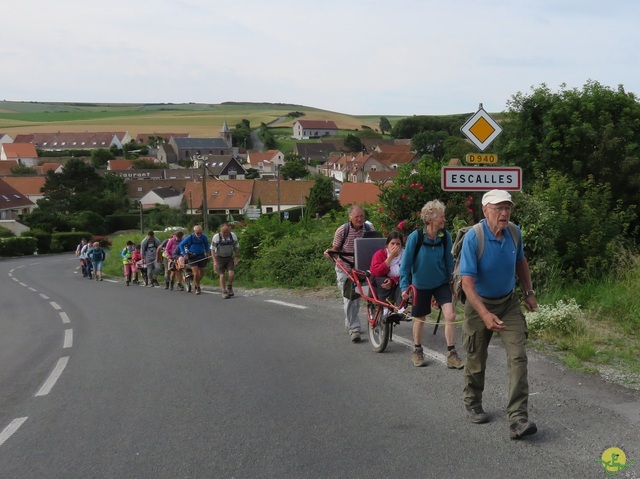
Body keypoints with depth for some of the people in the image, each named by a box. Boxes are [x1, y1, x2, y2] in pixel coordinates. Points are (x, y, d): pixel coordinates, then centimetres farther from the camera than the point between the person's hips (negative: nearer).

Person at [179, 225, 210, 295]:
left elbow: (206, 244, 16)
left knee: (202, 273, 10)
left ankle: (195, 283, 38)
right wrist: (185, 254, -9)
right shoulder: (190, 238, -17)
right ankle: (197, 288, 7)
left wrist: (207, 252, 7)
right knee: (196, 274, -14)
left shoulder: (204, 237, -8)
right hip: (192, 257, -4)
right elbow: (181, 245, -5)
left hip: (202, 257, 4)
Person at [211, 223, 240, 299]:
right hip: (219, 258, -2)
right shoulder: (216, 237, -17)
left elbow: (236, 247, 4)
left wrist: (236, 257, -3)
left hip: (229, 258, 2)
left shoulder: (233, 235, -10)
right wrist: (215, 261, -17)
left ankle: (229, 287, 11)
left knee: (231, 273, -14)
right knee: (222, 275, -7)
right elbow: (212, 249, -11)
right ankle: (224, 291, 7)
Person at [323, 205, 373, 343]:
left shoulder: (369, 230, -4)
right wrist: (329, 251, -23)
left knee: (357, 296, 13)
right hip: (345, 268, -3)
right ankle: (354, 329, -6)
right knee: (349, 298, -8)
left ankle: (349, 323, 36)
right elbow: (336, 248, -2)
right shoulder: (342, 230, -10)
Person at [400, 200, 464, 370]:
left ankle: (451, 355, -2)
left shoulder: (445, 236, -12)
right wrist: (404, 286, -13)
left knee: (450, 315, -13)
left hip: (441, 283, 2)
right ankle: (417, 351, 35)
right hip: (421, 284, -2)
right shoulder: (415, 237, -19)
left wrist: (451, 279, 10)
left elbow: (449, 260, 2)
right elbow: (406, 263, -12)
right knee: (420, 319, 12)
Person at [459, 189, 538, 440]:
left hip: (509, 303, 4)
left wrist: (529, 292, 12)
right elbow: (467, 282, -29)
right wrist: (485, 314, -39)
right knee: (476, 360, 10)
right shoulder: (473, 238, -24)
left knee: (518, 357, -10)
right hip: (479, 304, -4)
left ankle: (518, 419, -10)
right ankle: (473, 405, 35)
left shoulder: (514, 233, -8)